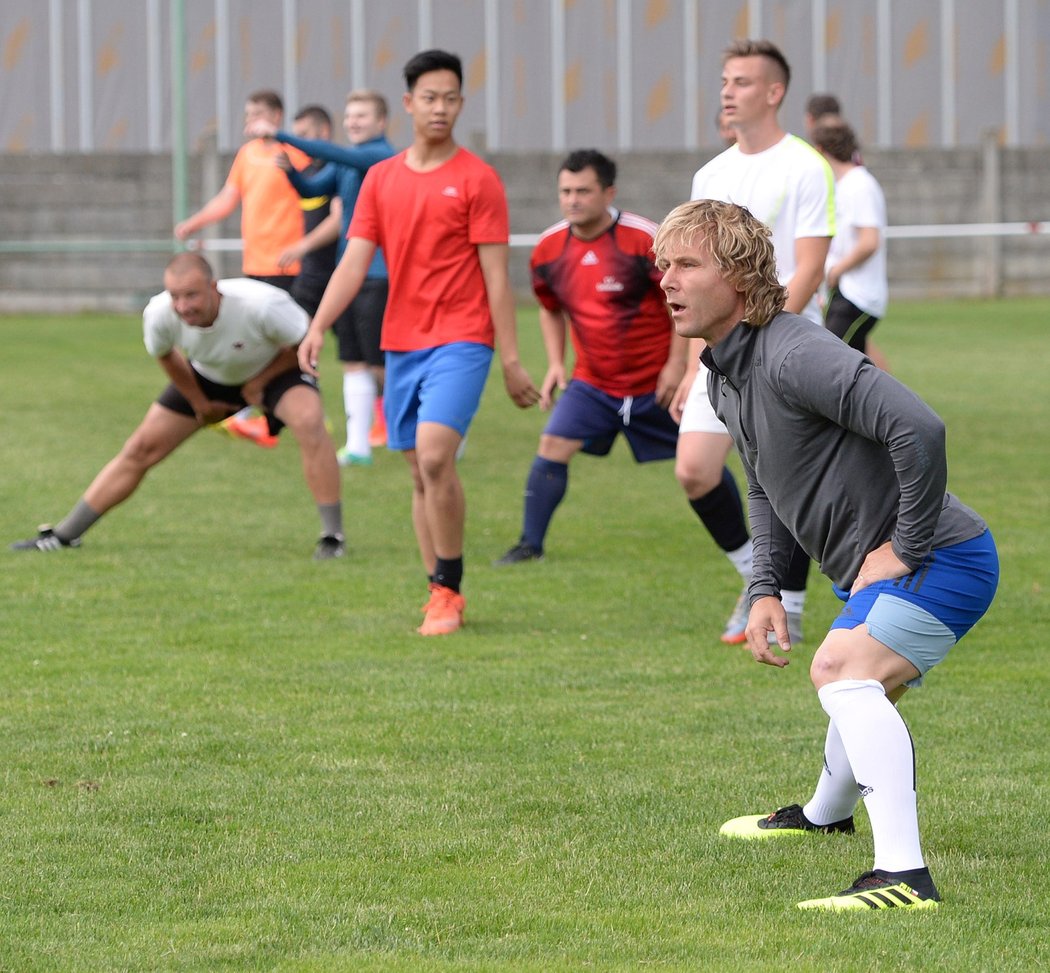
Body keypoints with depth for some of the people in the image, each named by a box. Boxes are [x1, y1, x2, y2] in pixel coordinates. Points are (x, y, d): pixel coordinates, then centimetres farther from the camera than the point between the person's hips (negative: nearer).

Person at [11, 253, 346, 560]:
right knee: (142, 448, 1)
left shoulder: (261, 305, -42)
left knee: (308, 422, -32)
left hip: (276, 368, -3)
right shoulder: (159, 315, -31)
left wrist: (258, 383, -19)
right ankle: (63, 535, 14)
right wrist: (198, 402, 2)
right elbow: (165, 354, -5)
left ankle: (332, 537, -21)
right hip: (208, 376, 3)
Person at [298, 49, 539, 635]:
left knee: (434, 456, -20)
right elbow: (354, 262, 7)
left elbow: (496, 275, -4)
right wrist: (318, 329, -7)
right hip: (401, 341, 5)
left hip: (461, 342, -5)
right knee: (421, 474, 7)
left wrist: (511, 360, -8)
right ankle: (442, 597, 14)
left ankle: (448, 591, -8)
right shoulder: (381, 179, 10)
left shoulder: (477, 180, -3)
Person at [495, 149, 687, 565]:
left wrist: (676, 364, -14)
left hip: (655, 382, -3)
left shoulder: (644, 239, -17)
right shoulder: (549, 248, -2)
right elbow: (551, 309, 16)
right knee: (553, 445, -12)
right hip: (592, 381, 3)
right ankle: (530, 544, -2)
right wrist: (555, 363, 5)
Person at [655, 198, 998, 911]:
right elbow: (768, 487, 23)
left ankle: (905, 875, -40)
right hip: (878, 574, 11)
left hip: (943, 558, -11)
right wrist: (766, 589, 10)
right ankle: (825, 816, 66)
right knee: (862, 694, 35)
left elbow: (920, 428, -37)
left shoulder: (794, 355, -26)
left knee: (843, 669, -32)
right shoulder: (724, 375, 7)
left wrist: (906, 547, -27)